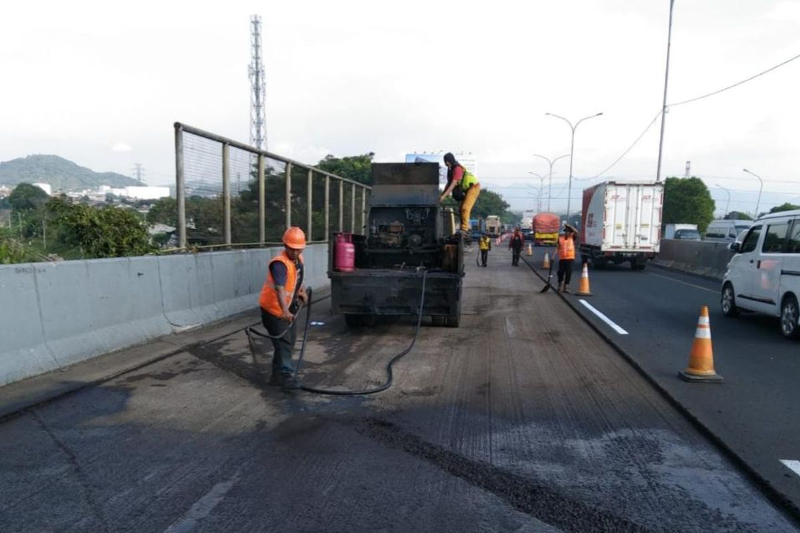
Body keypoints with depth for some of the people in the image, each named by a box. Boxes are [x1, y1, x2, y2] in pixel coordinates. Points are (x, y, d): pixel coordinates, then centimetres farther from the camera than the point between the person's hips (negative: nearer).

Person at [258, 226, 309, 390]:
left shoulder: (298, 258, -2)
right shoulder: (280, 263, -30)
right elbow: (279, 289, -45)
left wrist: (302, 291, 10)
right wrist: (285, 311, -57)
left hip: (288, 309, 9)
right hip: (273, 309, -9)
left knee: (289, 341, 17)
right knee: (283, 343, -7)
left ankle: (278, 375, 31)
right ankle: (285, 376, 3)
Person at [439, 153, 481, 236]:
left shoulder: (457, 168, -24)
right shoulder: (451, 169, 6)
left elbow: (453, 184, -30)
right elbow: (449, 183, 11)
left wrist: (444, 196, -33)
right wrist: (441, 195, 5)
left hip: (474, 187, -10)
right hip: (467, 189, 10)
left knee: (465, 208, -19)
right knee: (461, 209, 9)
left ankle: (464, 229, -18)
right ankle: (466, 228, 17)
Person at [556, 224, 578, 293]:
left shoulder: (572, 237, 4)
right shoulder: (560, 238, 2)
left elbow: (576, 232, -14)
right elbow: (558, 248, 1)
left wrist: (569, 226, -15)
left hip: (570, 258, 0)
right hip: (562, 258, 0)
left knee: (568, 273, 0)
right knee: (560, 272, 6)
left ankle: (566, 286, 6)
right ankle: (560, 285, 23)